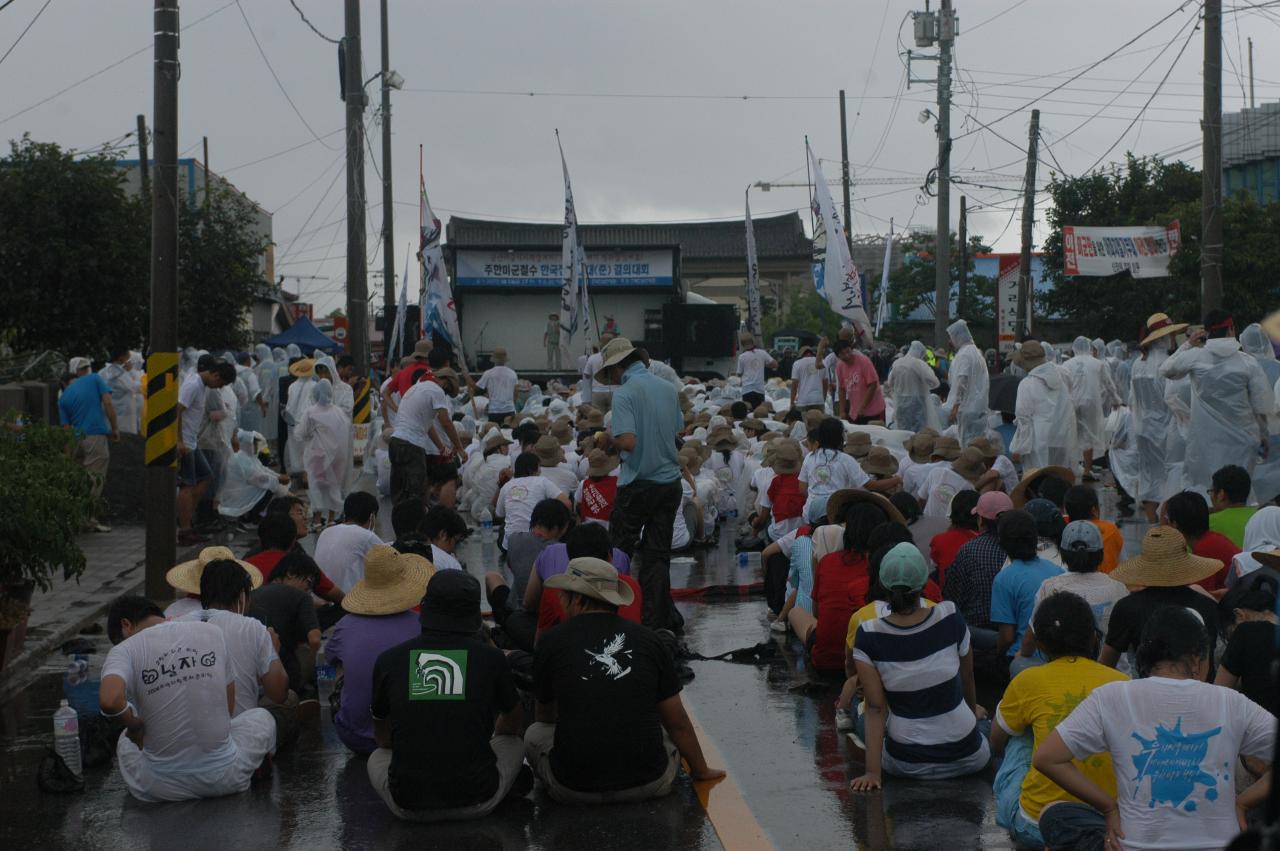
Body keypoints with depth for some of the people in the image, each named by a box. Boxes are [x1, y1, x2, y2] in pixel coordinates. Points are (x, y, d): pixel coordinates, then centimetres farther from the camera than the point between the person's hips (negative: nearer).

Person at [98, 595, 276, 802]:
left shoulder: (124, 650, -11)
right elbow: (229, 706, 7)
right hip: (222, 780, 1)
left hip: (161, 788, -1)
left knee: (126, 741, 35)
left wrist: (134, 724, -11)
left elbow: (109, 700, -32)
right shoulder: (213, 632, 0)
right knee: (261, 716, 32)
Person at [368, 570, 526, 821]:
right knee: (514, 743, 28)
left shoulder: (388, 660, -1)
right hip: (478, 802, -1)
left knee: (377, 757, 32)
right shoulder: (491, 657, -3)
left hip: (408, 806, 1)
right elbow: (514, 723, 18)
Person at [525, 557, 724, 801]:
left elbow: (545, 715, 17)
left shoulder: (551, 640, -2)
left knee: (535, 733, 27)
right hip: (648, 784, 2)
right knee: (670, 732, 32)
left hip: (574, 788, -2)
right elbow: (678, 722, 8)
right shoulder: (647, 639, 2)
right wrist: (701, 771, 25)